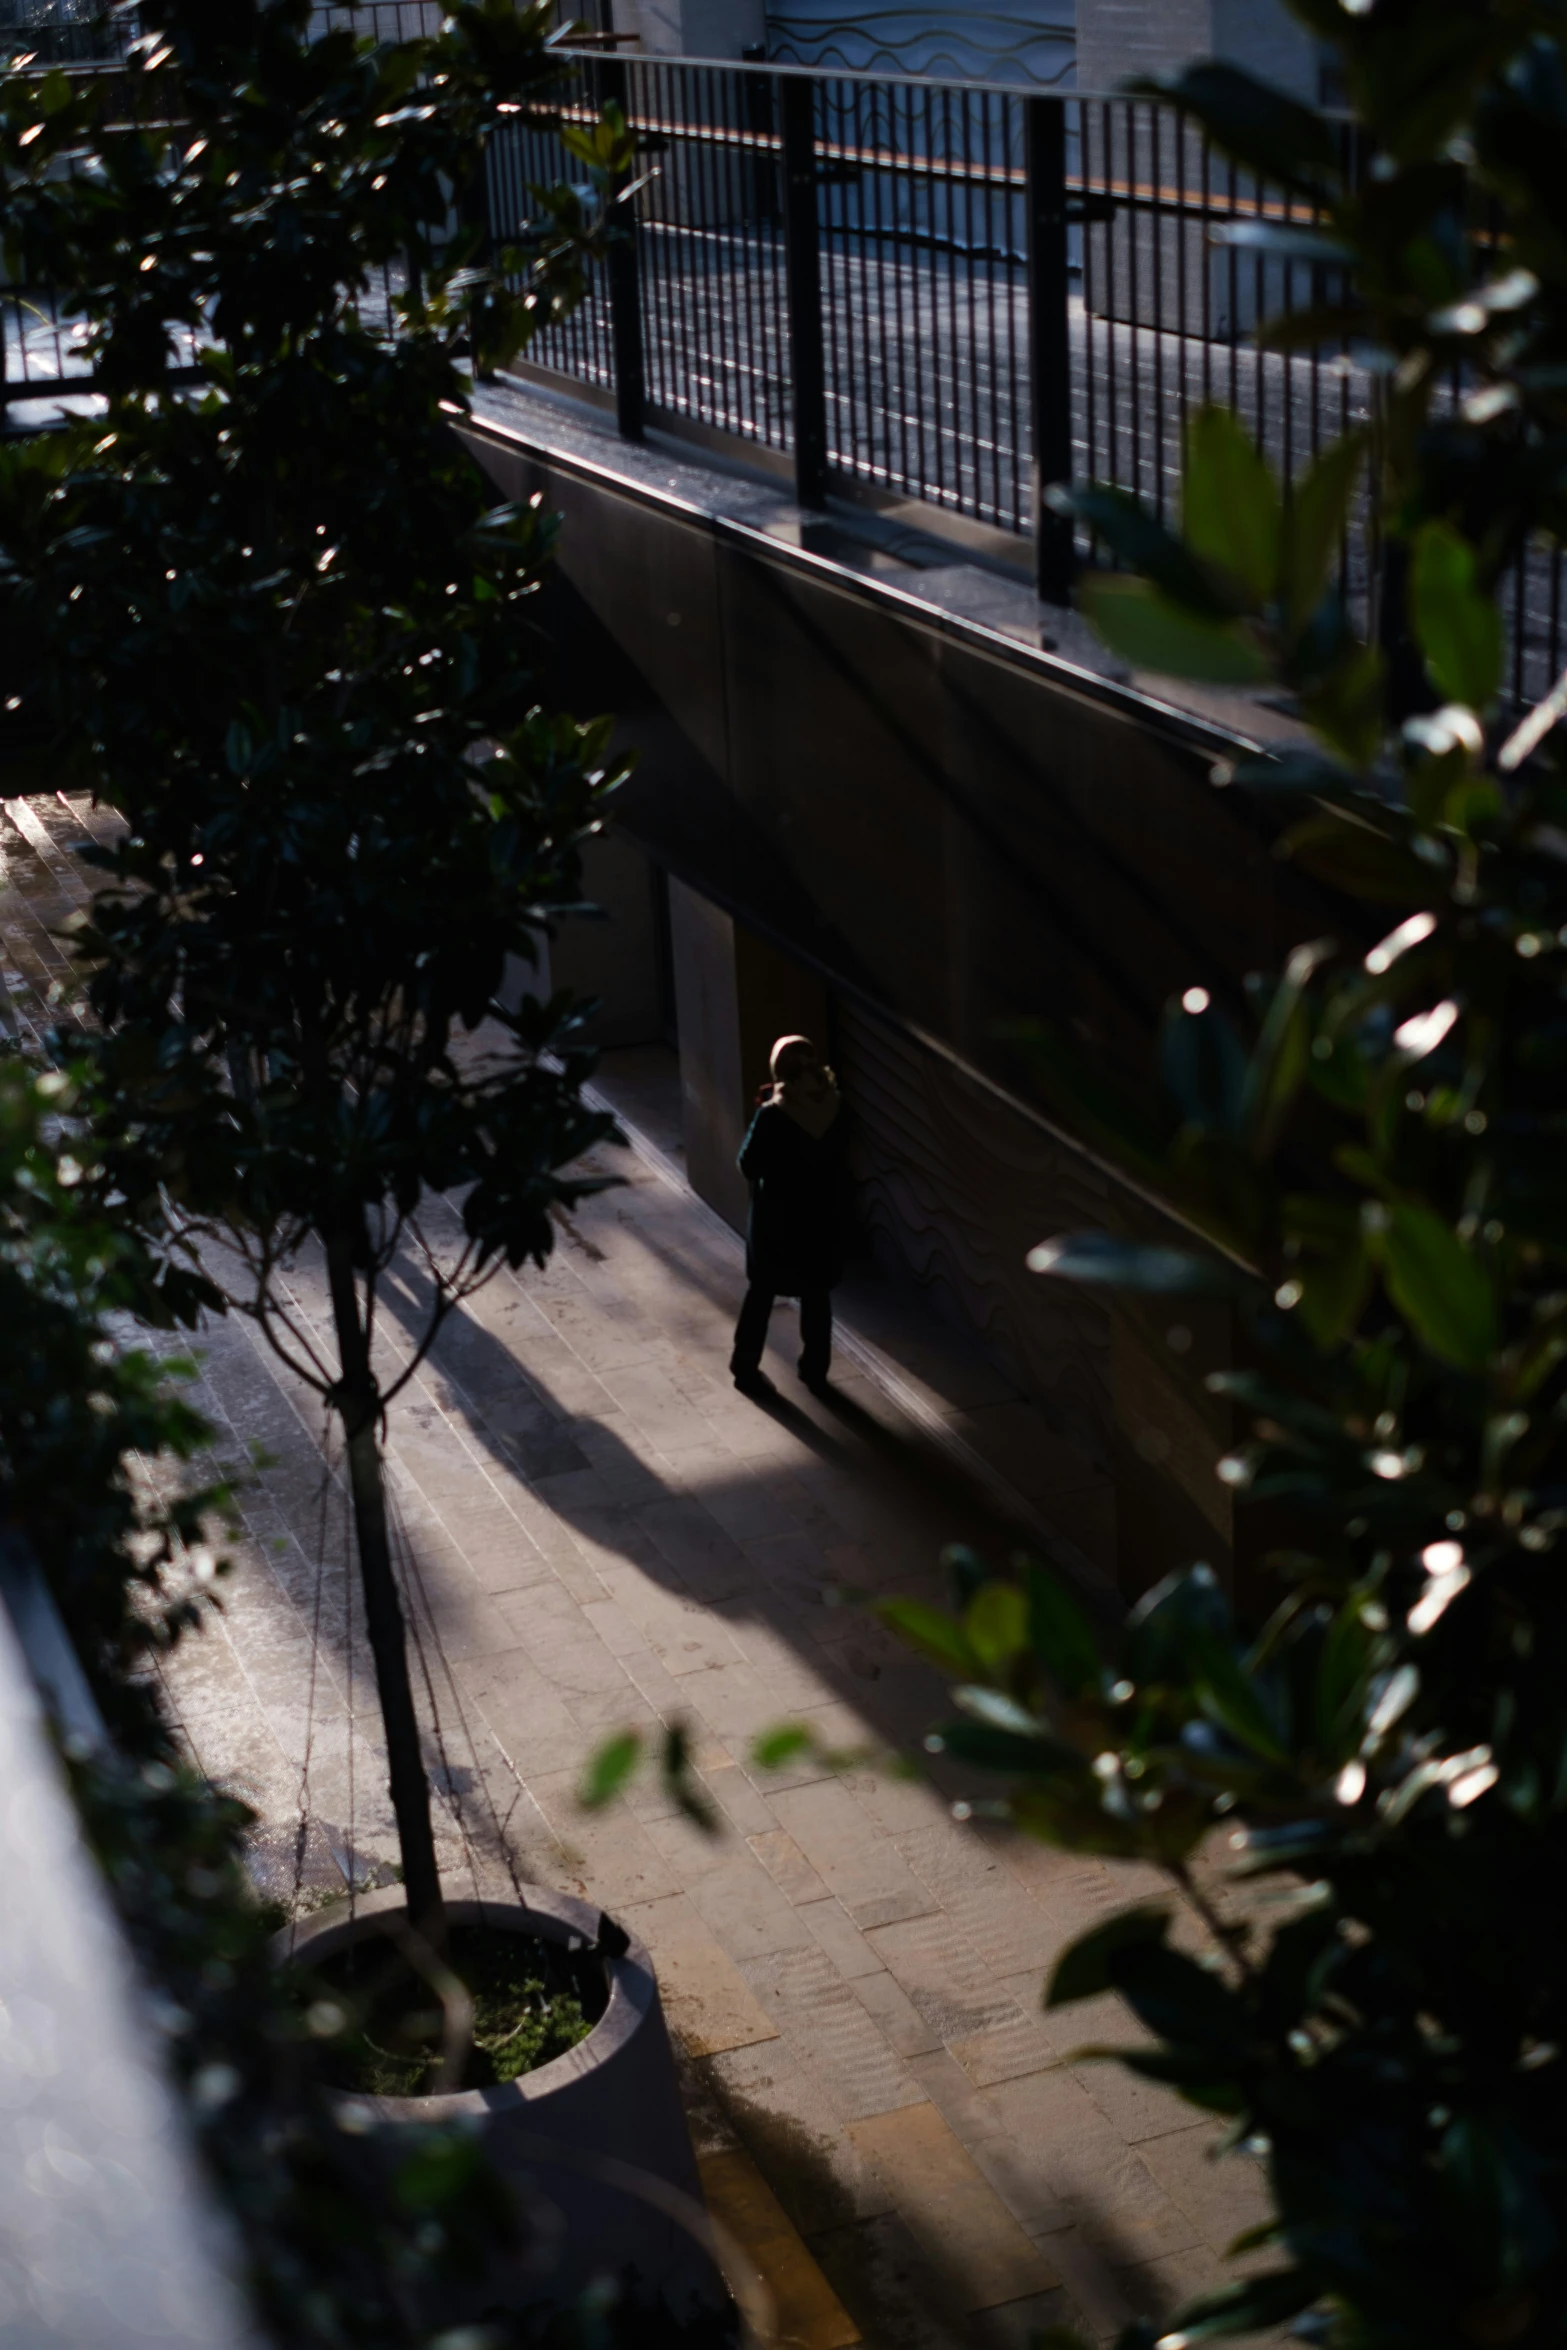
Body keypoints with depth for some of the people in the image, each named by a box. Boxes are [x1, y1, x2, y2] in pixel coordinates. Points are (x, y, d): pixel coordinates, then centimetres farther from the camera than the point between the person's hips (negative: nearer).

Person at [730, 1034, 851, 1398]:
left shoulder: (774, 1115, -23)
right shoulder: (833, 1107, -9)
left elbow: (748, 1166, -14)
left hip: (777, 1222, -3)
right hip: (824, 1218, 3)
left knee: (762, 1293, 15)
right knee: (817, 1294, 19)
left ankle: (746, 1366, 24)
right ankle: (815, 1369, 29)